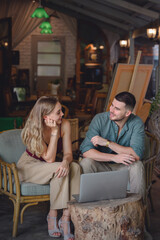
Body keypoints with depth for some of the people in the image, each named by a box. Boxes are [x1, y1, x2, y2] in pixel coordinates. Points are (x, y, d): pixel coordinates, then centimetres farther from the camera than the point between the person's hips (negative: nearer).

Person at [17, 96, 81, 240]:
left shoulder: (65, 124, -13)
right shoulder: (34, 130, -25)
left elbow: (68, 153, -12)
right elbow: (49, 159, -28)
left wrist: (66, 161, -36)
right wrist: (55, 132, -33)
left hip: (50, 167, 4)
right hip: (29, 166, -4)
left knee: (75, 168, -27)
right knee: (58, 170, -33)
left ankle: (66, 219, -28)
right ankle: (53, 216, -20)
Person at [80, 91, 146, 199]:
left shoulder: (136, 123, -13)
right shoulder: (100, 119, -15)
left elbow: (137, 155, -24)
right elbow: (86, 151, -22)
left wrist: (107, 143, -25)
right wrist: (114, 157, -33)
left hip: (124, 167, 0)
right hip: (101, 165, 0)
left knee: (137, 166, -30)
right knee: (86, 163, -30)